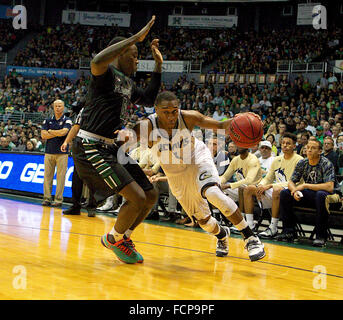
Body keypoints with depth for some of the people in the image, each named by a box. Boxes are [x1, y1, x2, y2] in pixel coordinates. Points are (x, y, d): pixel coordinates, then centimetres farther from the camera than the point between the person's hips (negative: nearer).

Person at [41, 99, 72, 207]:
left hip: (62, 152, -3)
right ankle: (47, 198, 6)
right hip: (49, 152, 3)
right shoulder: (47, 121, 14)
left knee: (60, 177, -4)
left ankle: (58, 200, -1)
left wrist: (50, 131, -1)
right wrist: (58, 133, -6)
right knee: (47, 176, 1)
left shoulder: (67, 120, 5)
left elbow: (64, 132, -13)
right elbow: (43, 135, 1)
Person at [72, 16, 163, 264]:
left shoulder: (128, 83, 18)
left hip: (112, 149, 10)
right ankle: (113, 239, 10)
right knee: (137, 197, -16)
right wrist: (136, 38, -30)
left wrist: (158, 66, 21)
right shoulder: (107, 74, -11)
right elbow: (97, 62, -35)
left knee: (151, 196, 9)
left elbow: (150, 99, 32)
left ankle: (124, 237, 28)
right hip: (92, 148, -10)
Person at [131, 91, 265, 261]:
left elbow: (220, 126, -20)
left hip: (198, 159, -2)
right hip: (176, 174, 2)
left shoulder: (188, 117, -25)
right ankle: (222, 234, 45)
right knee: (203, 220, 6)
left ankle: (251, 238, -22)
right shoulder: (146, 127, -26)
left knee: (213, 193, -33)